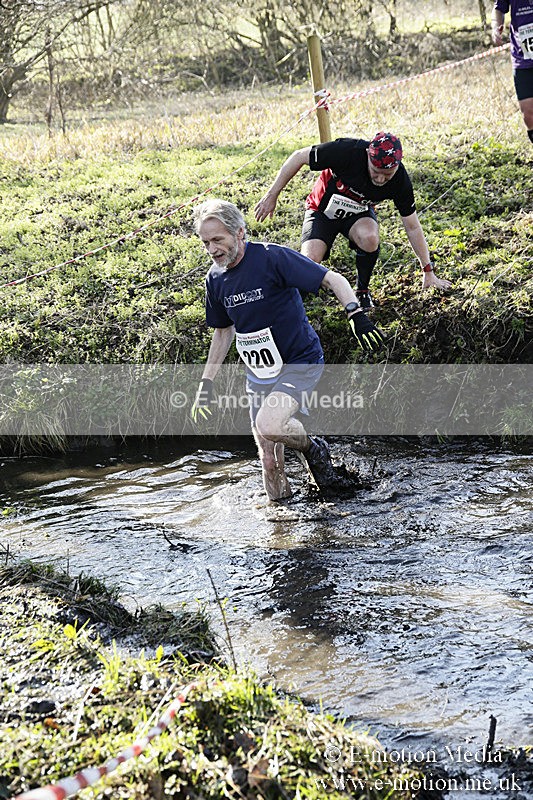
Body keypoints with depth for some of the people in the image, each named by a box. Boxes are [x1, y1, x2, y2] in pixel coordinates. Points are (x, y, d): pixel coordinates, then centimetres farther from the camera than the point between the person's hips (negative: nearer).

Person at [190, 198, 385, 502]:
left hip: (300, 363, -6)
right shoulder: (216, 278, 2)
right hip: (259, 375, 6)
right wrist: (207, 382, 14)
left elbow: (334, 279, -15)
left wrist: (357, 314, -31)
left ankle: (312, 448, 0)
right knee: (270, 467, 1)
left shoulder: (273, 258, -17)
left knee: (268, 425, -30)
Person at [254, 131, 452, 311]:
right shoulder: (347, 151, -34)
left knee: (370, 237, -33)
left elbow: (413, 227, -11)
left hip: (358, 214, 2)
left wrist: (428, 272, -7)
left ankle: (363, 291, -6)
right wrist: (271, 196, -15)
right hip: (323, 211, -2)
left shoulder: (400, 180, -24)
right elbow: (298, 157, -20)